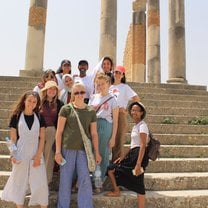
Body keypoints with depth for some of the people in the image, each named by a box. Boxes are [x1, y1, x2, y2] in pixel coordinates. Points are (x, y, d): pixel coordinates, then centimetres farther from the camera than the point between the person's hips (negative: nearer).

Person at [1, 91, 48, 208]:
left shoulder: (40, 117, 3)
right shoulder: (16, 117, -1)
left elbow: (42, 138, 1)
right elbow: (13, 138, 0)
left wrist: (38, 155, -7)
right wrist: (13, 154, -9)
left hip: (36, 154, 1)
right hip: (21, 155, 0)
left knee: (40, 183, 2)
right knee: (19, 183, 8)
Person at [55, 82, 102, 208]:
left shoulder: (91, 111, 7)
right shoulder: (66, 109, 0)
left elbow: (94, 133, 9)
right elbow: (59, 131, -1)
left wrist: (97, 153, 7)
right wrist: (58, 151, -6)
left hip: (83, 150, 2)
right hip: (67, 148, -1)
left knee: (85, 180, -1)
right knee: (65, 180, 6)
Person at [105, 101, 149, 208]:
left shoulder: (142, 126, -10)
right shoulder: (135, 126, 17)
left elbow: (143, 145, -18)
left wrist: (138, 164, -24)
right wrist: (123, 157, 17)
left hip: (139, 155, -9)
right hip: (132, 155, 9)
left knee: (138, 185, -7)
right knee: (111, 169, 9)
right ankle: (116, 191, 24)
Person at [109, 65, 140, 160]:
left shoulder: (125, 87, 2)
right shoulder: (110, 87, 15)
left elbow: (137, 99, -5)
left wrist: (127, 109, -8)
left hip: (120, 114, -4)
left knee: (118, 140, -2)